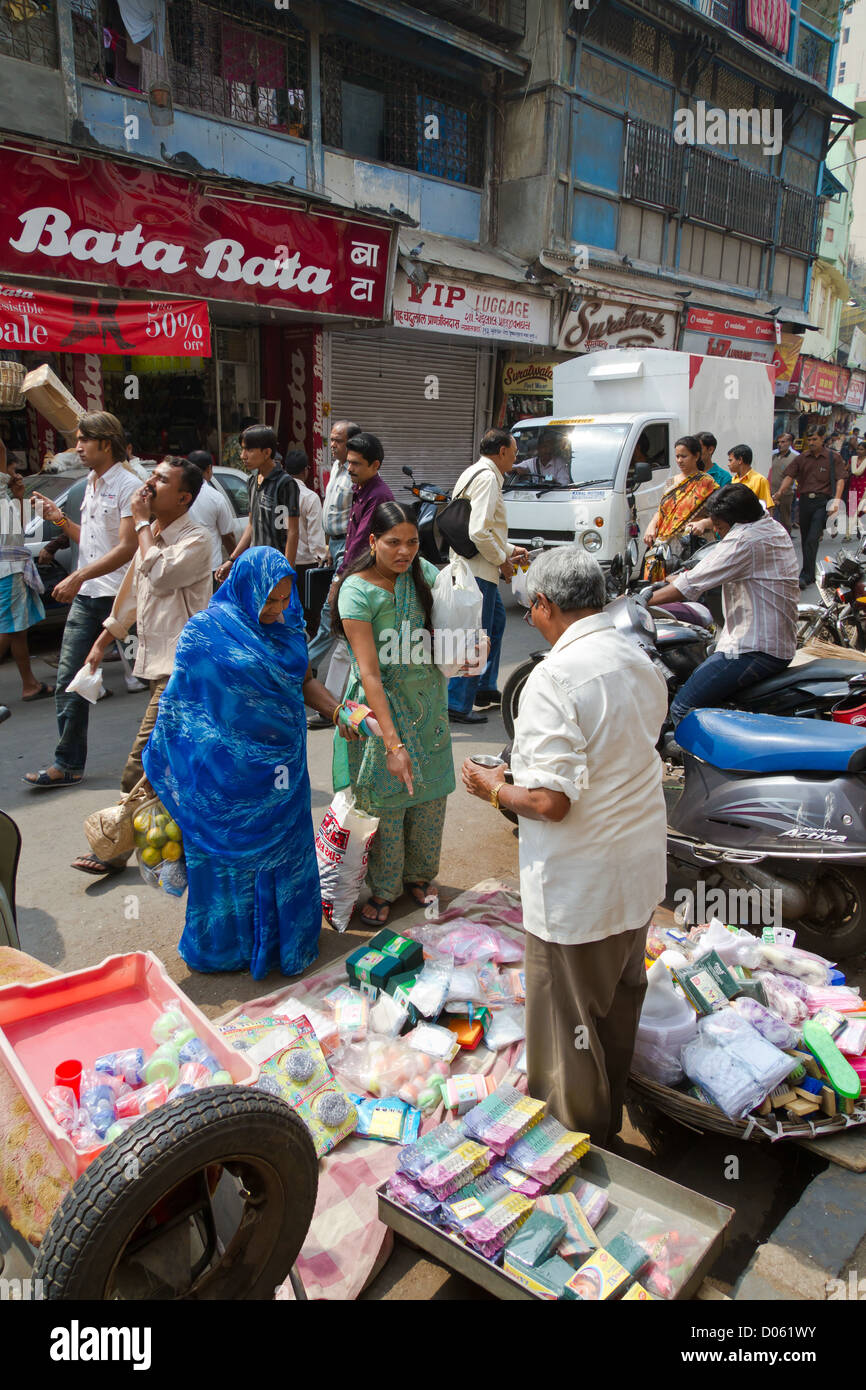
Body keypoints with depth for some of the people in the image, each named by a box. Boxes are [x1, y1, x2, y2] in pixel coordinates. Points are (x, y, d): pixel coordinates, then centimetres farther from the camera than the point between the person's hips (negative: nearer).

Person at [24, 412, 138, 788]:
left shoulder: (129, 486, -10)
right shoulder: (91, 485, 17)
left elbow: (126, 548, -19)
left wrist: (79, 576, -23)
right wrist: (60, 520, 10)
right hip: (86, 597, 8)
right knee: (69, 680, 5)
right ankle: (68, 764, 12)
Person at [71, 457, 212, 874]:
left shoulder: (196, 540, -12)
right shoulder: (153, 535, 15)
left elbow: (160, 576, -27)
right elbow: (133, 590, 23)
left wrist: (142, 523, -14)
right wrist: (104, 640, 24)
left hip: (179, 665, -9)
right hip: (157, 660, 9)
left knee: (144, 755, -8)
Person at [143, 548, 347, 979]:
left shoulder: (287, 627, 2)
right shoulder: (206, 631, -12)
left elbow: (305, 681, 10)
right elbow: (178, 700, -7)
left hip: (282, 763, 5)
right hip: (228, 771, -5)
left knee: (285, 850, 15)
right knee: (230, 855, 9)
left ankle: (283, 936, 35)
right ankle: (227, 944, 30)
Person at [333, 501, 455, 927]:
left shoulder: (424, 573, 0)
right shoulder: (358, 590, -16)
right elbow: (369, 672, -21)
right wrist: (392, 743, -26)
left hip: (427, 700, 5)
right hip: (381, 703, -5)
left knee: (430, 795, 12)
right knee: (386, 801, 3)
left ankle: (418, 875, 36)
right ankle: (382, 890, 25)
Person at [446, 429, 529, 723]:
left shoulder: (477, 473, 17)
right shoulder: (487, 478, -16)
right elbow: (479, 533, -25)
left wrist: (510, 549, 20)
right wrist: (502, 560, -13)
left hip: (480, 568, 11)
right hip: (477, 570, -11)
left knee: (497, 619, 24)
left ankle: (486, 688, 35)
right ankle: (458, 704, -1)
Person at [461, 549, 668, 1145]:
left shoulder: (556, 678, -24)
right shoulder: (645, 665, 2)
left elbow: (550, 801, -29)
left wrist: (494, 788, -9)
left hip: (577, 886, -8)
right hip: (640, 872, 9)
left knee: (568, 1018, 12)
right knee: (620, 999, 26)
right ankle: (611, 1113, 47)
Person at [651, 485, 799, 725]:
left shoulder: (745, 540, -18)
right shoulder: (773, 527, 12)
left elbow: (691, 586, -19)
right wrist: (682, 577, 17)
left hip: (753, 650, -11)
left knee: (682, 708, -15)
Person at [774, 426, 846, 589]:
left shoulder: (833, 458, 2)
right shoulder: (802, 458, 11)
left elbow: (841, 479, -6)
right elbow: (789, 475, 2)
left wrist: (836, 501, -19)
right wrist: (781, 491, -17)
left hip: (822, 502, -4)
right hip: (805, 501, 4)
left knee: (812, 539, -15)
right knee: (805, 539, 11)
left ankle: (806, 576, -15)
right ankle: (810, 574, 26)